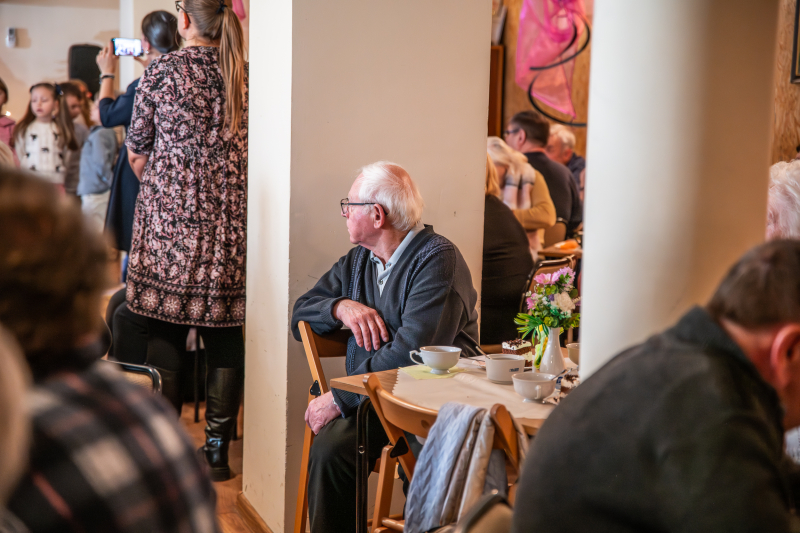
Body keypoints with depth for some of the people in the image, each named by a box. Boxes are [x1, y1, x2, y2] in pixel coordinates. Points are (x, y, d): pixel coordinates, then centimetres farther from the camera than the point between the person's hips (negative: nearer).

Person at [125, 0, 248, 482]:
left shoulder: (162, 72, -2)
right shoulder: (247, 75, 3)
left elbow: (137, 154, 4)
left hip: (170, 219, -2)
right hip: (233, 220, 2)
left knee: (166, 333, 6)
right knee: (225, 336, 7)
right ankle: (218, 450, 13)